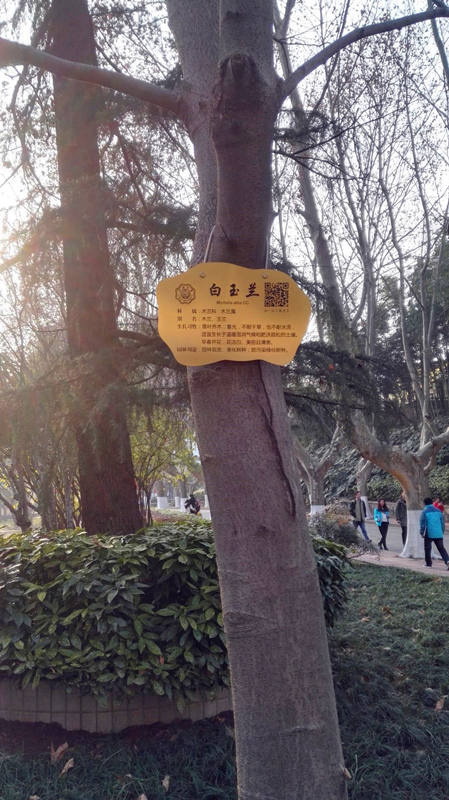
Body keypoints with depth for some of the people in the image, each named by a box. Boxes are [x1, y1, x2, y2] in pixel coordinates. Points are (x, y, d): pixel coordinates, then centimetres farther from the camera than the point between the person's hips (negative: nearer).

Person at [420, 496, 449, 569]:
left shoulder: (424, 512, -5)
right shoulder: (438, 511, 9)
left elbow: (422, 523, -7)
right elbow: (442, 522, 14)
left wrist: (422, 532, 1)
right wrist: (442, 532, 21)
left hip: (429, 534, -4)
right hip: (439, 534, 4)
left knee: (427, 548, 10)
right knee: (441, 548, 6)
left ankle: (428, 563, 14)